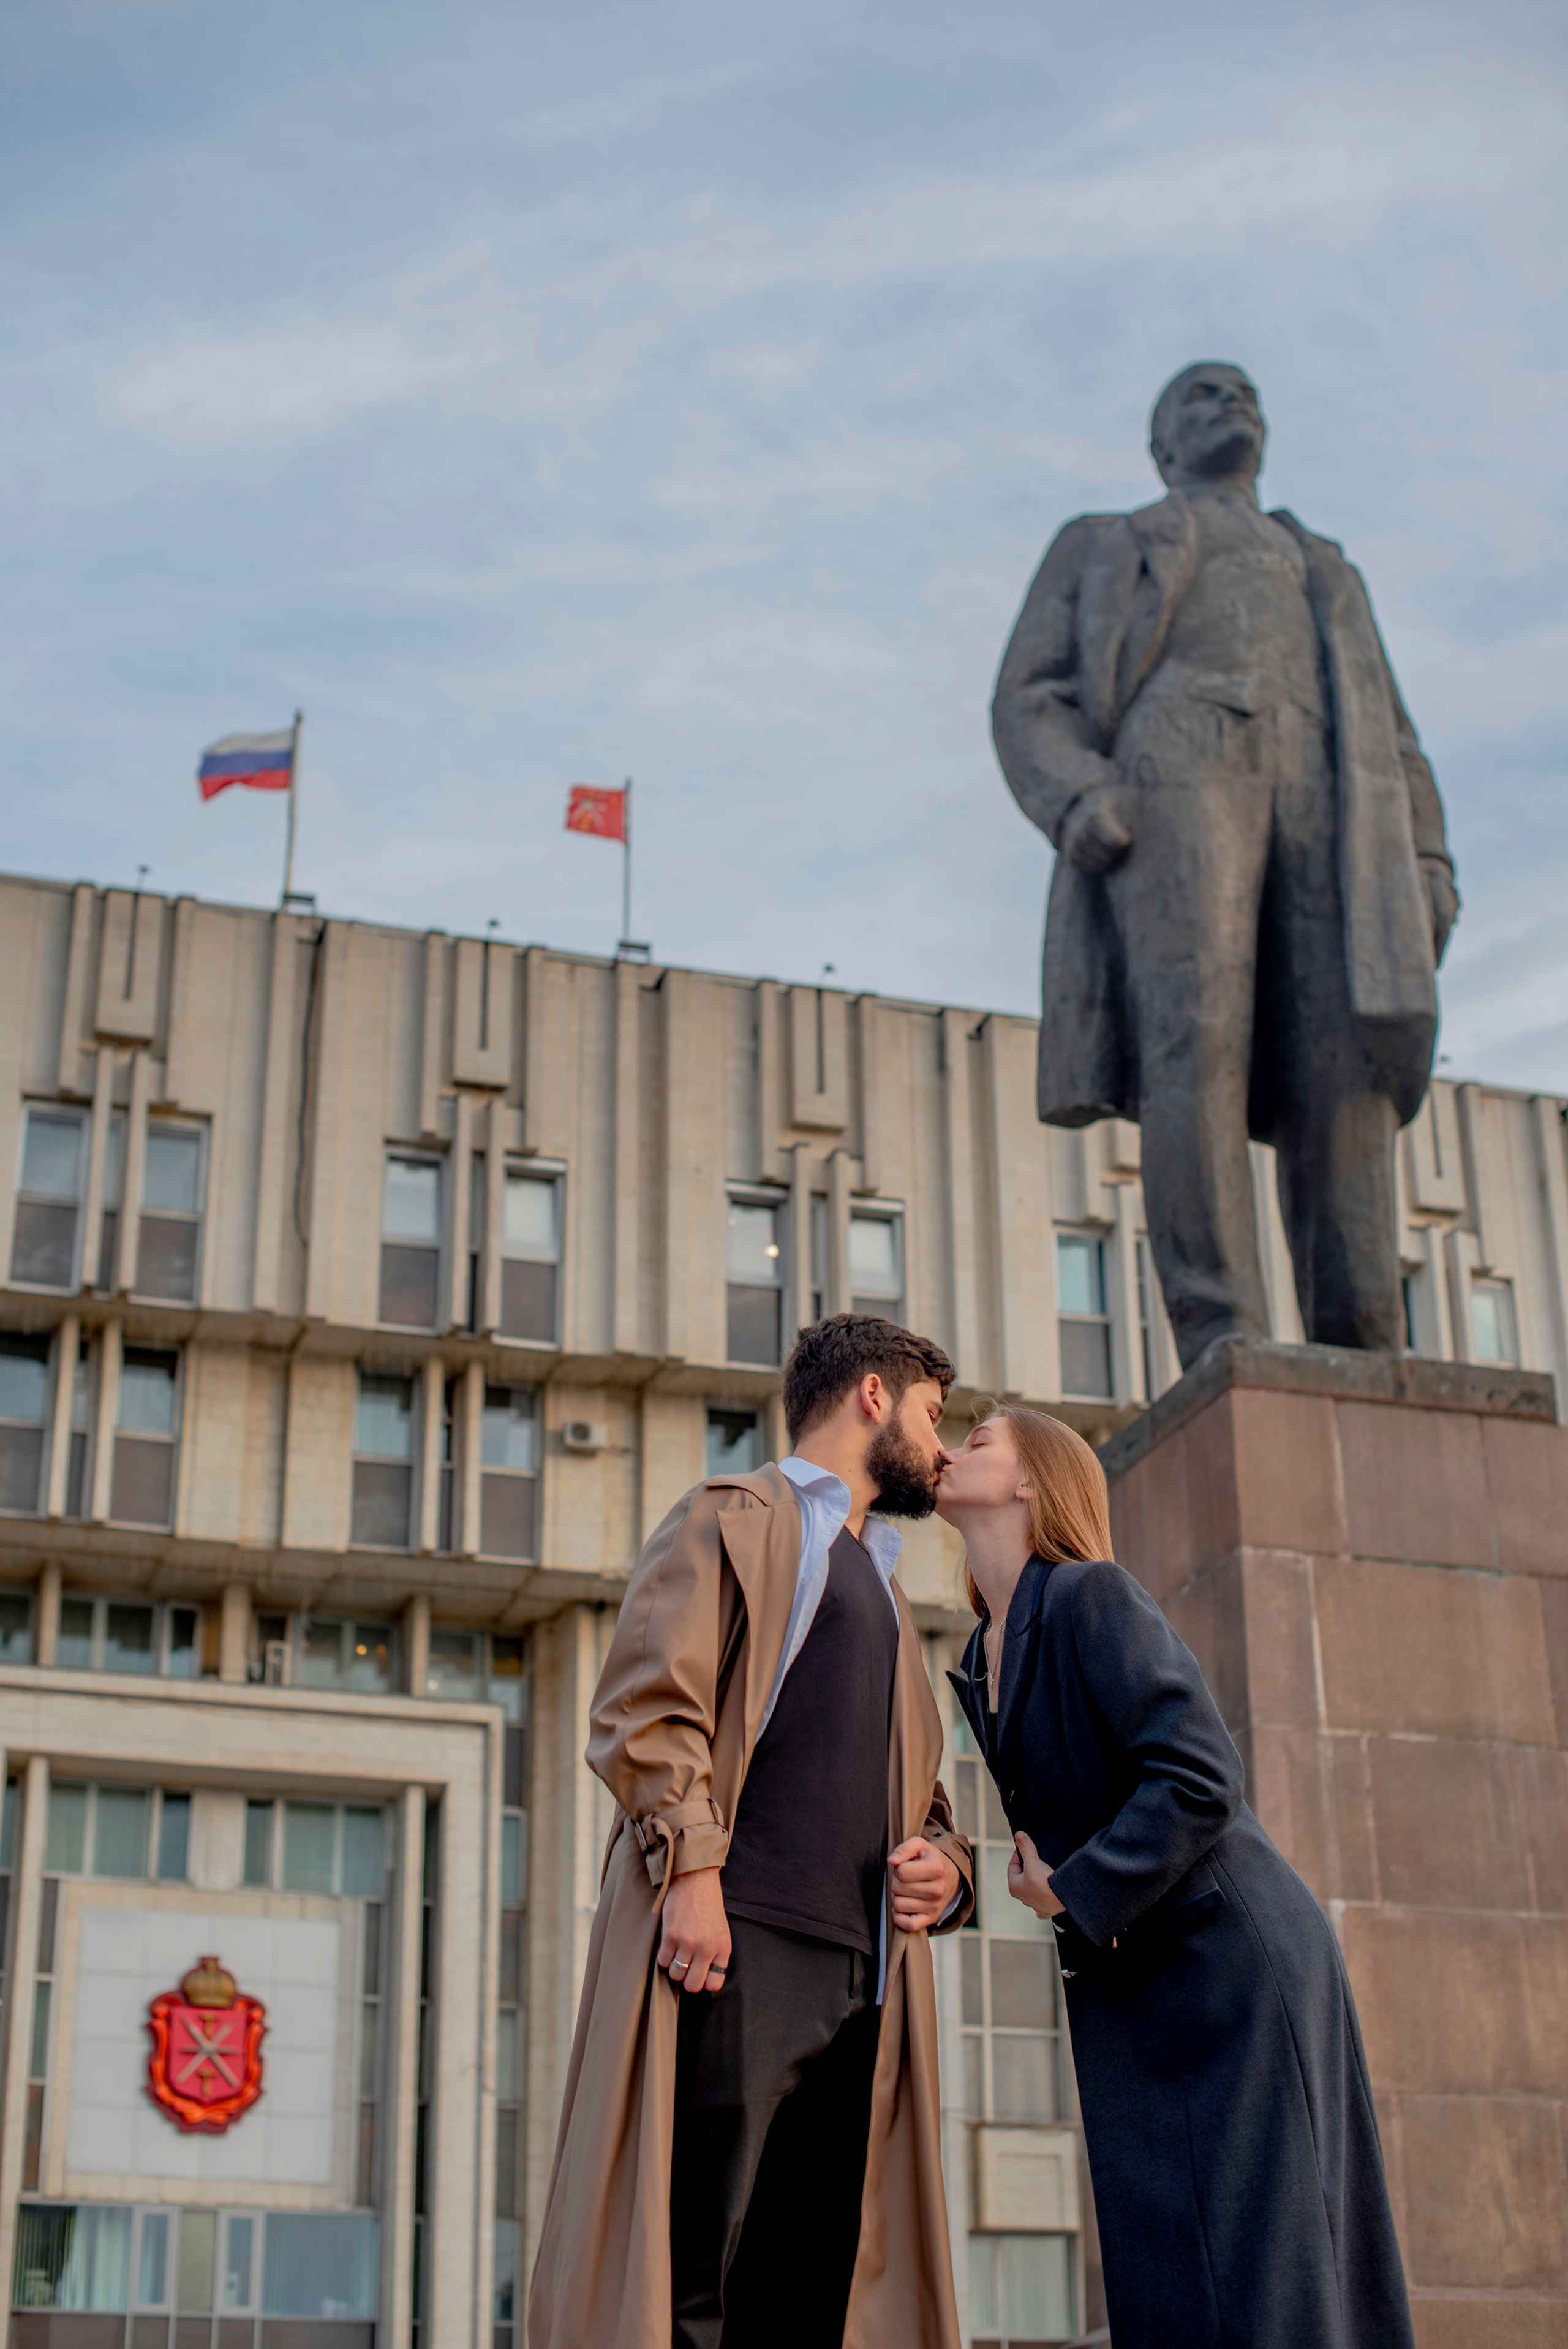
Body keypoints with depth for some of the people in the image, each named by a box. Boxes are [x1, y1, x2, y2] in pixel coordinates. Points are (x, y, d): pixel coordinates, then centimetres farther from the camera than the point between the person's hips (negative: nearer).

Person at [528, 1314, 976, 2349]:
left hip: (863, 1972, 7)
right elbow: (646, 1702, -5)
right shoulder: (737, 1516, 8)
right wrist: (693, 1865, -17)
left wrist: (944, 1869, 11)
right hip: (737, 1944, -7)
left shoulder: (885, 1592, 31)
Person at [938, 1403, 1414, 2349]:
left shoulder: (1093, 1596, -13)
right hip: (1126, 1979, 8)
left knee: (1250, 2270, -8)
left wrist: (1075, 1891, -15)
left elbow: (1200, 1780, -22)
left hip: (1231, 1959, -8)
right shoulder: (984, 1659, 12)